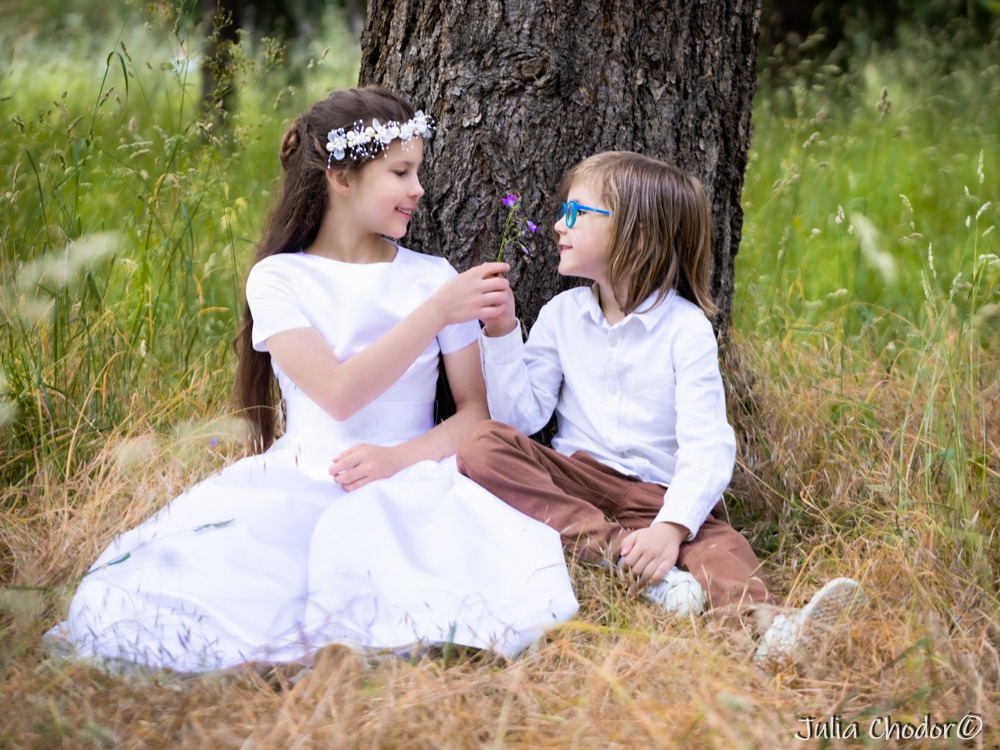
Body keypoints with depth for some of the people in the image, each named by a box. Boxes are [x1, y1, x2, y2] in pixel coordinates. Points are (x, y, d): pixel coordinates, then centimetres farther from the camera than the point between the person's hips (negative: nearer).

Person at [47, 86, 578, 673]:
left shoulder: (434, 277, 9)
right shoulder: (279, 279, 2)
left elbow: (477, 413, 6)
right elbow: (339, 394, -13)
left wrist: (400, 456, -12)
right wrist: (435, 312, -20)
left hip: (410, 482, 2)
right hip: (302, 480, -2)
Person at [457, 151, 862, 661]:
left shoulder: (686, 328, -3)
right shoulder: (562, 315, 11)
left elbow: (706, 447, -14)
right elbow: (523, 416, 4)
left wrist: (671, 527, -30)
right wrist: (502, 332, -8)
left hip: (656, 494, -3)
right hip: (571, 480, 3)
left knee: (719, 543, -34)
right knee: (484, 446, -26)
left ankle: (762, 622, -66)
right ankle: (620, 551, -34)